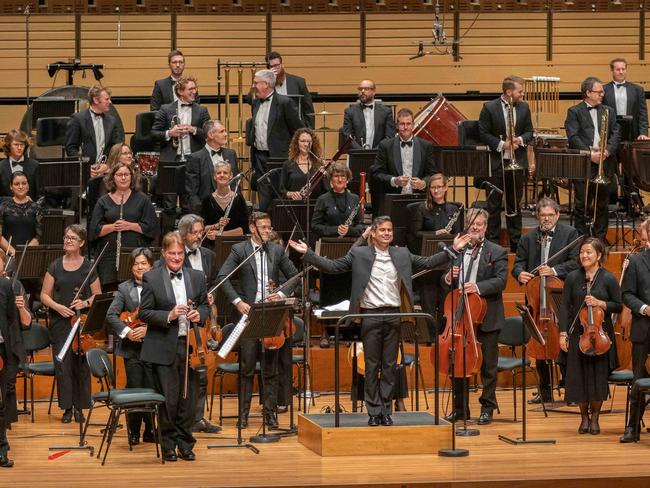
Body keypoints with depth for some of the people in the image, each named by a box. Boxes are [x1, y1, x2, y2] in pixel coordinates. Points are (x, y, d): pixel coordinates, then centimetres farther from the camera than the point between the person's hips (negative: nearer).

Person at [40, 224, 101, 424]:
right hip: (60, 323, 1)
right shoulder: (55, 266, 6)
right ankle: (67, 407, 6)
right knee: (62, 364, -3)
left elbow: (98, 296, 8)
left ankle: (79, 407, 9)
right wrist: (57, 307, -11)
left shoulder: (89, 267, 4)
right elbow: (45, 295, 7)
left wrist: (85, 303, -12)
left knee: (81, 365, -1)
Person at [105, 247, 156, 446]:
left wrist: (148, 329, -20)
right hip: (132, 348, 1)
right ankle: (133, 432, 13)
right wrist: (126, 331, -18)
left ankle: (150, 431, 15)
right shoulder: (124, 289, 4)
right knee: (134, 390, 3)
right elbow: (111, 315, -4)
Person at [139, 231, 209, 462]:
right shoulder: (151, 278, -2)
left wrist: (199, 314, -8)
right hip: (164, 348, -3)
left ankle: (185, 444, 18)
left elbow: (205, 306, 15)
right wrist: (168, 316, -19)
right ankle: (168, 445, 13)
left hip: (190, 346, 3)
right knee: (168, 399, -1)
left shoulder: (197, 277, 9)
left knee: (188, 397, 6)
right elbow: (144, 313, -4)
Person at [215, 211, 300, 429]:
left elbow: (294, 276, 14)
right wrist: (237, 302, -14)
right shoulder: (239, 250, 0)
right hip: (247, 313, -3)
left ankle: (269, 412, 12)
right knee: (247, 366, -1)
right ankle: (244, 412, 8)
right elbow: (222, 277, -7)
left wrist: (282, 293, -3)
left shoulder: (277, 250, 9)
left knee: (271, 367, 6)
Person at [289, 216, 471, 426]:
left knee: (389, 366, 5)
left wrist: (453, 250, 5)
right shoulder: (359, 254, 2)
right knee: (372, 366, 2)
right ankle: (374, 412, 7)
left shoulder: (402, 255, 10)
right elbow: (332, 266, 1)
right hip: (371, 315, -2)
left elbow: (428, 262, 12)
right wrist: (307, 253, -8)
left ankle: (386, 411, 11)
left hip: (394, 315, 2)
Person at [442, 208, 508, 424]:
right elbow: (446, 284, 12)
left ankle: (487, 408, 14)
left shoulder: (497, 252, -2)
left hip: (486, 318, -4)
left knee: (487, 365, 4)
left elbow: (501, 281, -14)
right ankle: (460, 409, 20)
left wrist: (478, 287, -29)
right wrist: (448, 278, -12)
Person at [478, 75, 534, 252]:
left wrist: (520, 140, -12)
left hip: (518, 162, 4)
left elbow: (529, 132, 9)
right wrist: (501, 144, -17)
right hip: (496, 162, -3)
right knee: (494, 204, 2)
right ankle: (492, 242, 8)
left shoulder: (524, 108, 4)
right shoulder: (489, 108, -8)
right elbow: (483, 134, -7)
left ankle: (516, 241, 18)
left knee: (515, 203, 11)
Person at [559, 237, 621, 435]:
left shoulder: (608, 279, -2)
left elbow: (618, 306, 2)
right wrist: (563, 333, -4)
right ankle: (584, 417, 19)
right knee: (578, 376, 3)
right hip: (577, 334, 2)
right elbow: (565, 307, 3)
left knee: (598, 375, -1)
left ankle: (595, 417, 15)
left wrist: (600, 303, -15)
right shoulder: (573, 278, 3)